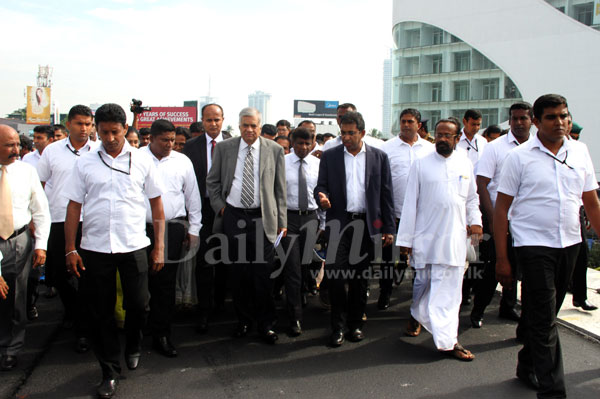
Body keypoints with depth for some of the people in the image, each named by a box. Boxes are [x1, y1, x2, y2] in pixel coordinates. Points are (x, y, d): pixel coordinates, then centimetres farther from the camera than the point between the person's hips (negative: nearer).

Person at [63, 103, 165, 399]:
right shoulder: (85, 163, 4)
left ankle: (133, 347, 37)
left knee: (138, 304, 4)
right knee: (100, 311, 7)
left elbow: (157, 205, 5)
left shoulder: (142, 161, 3)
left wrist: (159, 247, 1)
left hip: (133, 246, 0)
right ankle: (110, 371, 24)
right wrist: (70, 249, -1)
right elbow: (74, 207, 4)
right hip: (94, 248, 1)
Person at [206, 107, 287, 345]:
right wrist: (219, 206, 0)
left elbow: (280, 188, 4)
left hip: (262, 218, -1)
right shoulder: (224, 148, 5)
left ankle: (265, 323, 15)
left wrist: (281, 221, 1)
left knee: (263, 273, 0)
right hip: (233, 216, 2)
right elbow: (212, 181, 12)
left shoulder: (274, 150, 3)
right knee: (238, 272, 8)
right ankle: (243, 320, 24)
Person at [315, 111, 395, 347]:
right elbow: (321, 186, 7)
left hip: (367, 224, 1)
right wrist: (322, 197, -18)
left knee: (360, 276, 8)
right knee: (335, 275, -5)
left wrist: (389, 228, 1)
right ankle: (338, 326, 9)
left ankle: (355, 323, 23)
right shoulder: (329, 156, 6)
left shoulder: (379, 157, 6)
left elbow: (386, 194, 5)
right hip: (339, 223, 0)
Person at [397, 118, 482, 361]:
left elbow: (472, 198, 20)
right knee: (423, 281, 9)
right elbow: (411, 202, 2)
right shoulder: (421, 164, 3)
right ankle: (416, 313, 38)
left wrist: (475, 221, 2)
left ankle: (447, 340, 5)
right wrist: (405, 238, -1)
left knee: (450, 287, -1)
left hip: (454, 237, 2)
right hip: (426, 236, -1)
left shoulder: (465, 165, 11)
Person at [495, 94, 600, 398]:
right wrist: (501, 258, -8)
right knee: (544, 319, -2)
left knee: (547, 313, 16)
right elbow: (501, 208, -5)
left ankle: (527, 367, 35)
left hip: (569, 244, 5)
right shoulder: (519, 157, -5)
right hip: (533, 245, -4)